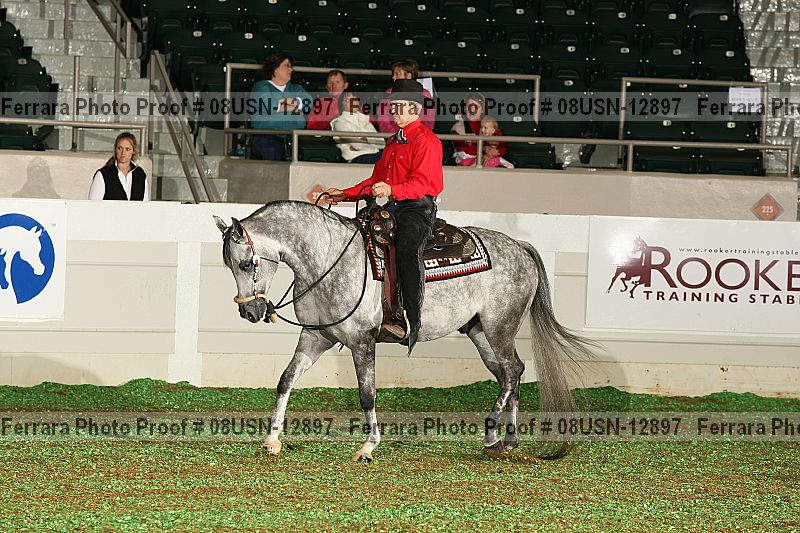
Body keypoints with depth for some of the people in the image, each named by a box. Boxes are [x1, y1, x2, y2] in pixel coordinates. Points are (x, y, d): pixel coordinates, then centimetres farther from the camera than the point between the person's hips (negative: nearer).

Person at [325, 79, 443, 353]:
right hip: (394, 207, 10)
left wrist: (391, 190, -35)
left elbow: (420, 182, -18)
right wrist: (344, 195, 19)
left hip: (418, 208, -10)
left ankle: (411, 325, -38)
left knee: (406, 248, -31)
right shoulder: (393, 141, 24)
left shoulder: (426, 140, -6)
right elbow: (377, 178, 28)